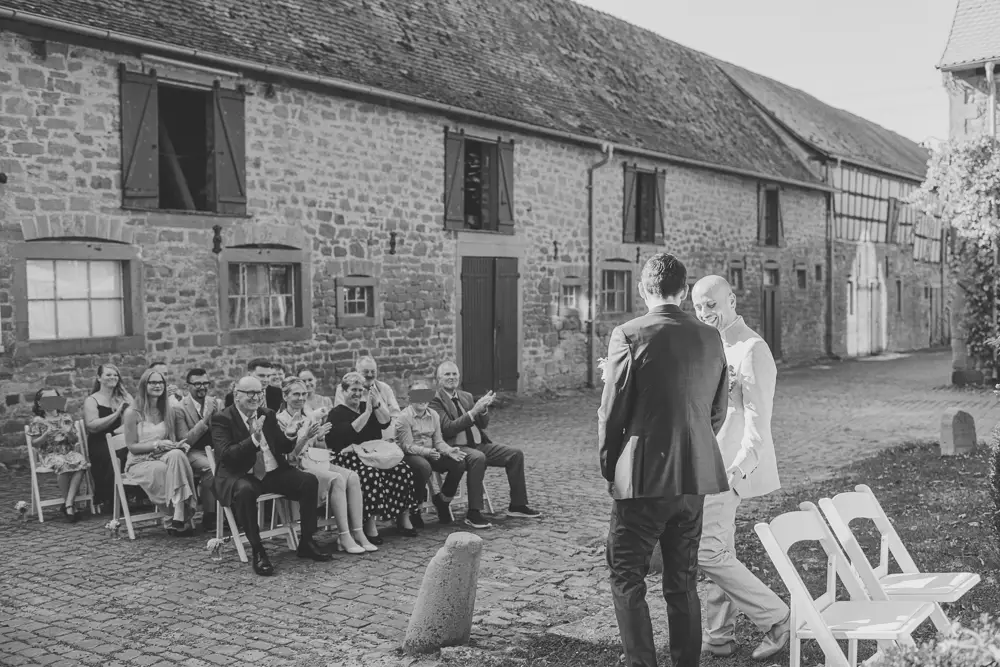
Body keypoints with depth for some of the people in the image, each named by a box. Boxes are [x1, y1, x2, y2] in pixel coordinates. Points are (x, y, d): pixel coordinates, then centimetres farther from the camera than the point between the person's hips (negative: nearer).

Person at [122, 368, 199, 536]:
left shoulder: (167, 411, 13)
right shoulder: (133, 413, -4)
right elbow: (131, 446, -5)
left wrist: (179, 445, -6)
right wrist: (156, 444, -18)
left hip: (163, 458, 4)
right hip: (140, 462, -4)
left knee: (177, 455, -34)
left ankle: (178, 518, -39)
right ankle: (180, 517, -27)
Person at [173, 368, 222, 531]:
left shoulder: (217, 403, 10)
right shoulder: (179, 408, -5)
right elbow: (185, 441, -12)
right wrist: (204, 420, -21)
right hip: (193, 452, -4)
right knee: (211, 469, -36)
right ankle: (208, 517, -22)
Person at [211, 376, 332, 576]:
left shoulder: (268, 415, 12)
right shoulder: (222, 419, -5)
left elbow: (284, 447, 15)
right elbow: (225, 454, -18)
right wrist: (253, 439, -29)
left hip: (272, 473, 6)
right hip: (239, 476, -6)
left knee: (309, 481, -13)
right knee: (245, 490, -39)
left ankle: (306, 543, -2)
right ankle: (257, 551, -25)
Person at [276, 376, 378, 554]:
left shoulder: (309, 419, 20)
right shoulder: (280, 420, -2)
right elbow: (288, 456, -11)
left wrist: (320, 437, -2)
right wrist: (305, 437, -23)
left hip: (318, 462, 7)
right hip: (297, 467, -7)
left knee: (352, 476, -21)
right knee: (337, 479, -31)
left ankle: (358, 533, -24)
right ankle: (344, 537, -31)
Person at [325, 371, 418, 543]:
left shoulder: (366, 406, 21)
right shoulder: (337, 413, 4)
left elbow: (385, 423, 8)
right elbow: (349, 432, -14)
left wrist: (377, 404, -6)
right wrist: (367, 412, -13)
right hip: (349, 456, -6)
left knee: (402, 469, -17)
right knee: (371, 473, -36)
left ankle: (403, 519, -9)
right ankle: (369, 526, -33)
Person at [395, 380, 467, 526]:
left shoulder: (433, 415, 9)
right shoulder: (404, 417, -11)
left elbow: (438, 441, 8)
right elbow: (407, 446, -17)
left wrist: (450, 451, -14)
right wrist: (427, 452, -34)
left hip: (431, 454, 6)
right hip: (409, 455, -6)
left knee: (459, 463, -15)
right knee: (424, 467, -40)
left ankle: (442, 500, 7)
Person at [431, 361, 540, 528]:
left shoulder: (466, 396, 18)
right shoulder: (435, 401, -6)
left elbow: (483, 424, 16)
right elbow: (448, 429, -18)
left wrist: (483, 408, -6)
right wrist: (474, 411, -22)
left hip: (478, 444, 8)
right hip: (455, 447, -8)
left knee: (516, 454, -3)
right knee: (478, 458, -38)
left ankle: (517, 505, 6)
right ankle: (473, 513, -33)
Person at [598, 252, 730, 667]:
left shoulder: (628, 336, -12)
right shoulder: (711, 338, 4)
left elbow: (611, 413, -8)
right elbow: (718, 411, 12)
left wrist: (609, 468, 6)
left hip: (644, 478, -5)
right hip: (696, 477, 6)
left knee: (627, 580, 6)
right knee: (683, 582, 16)